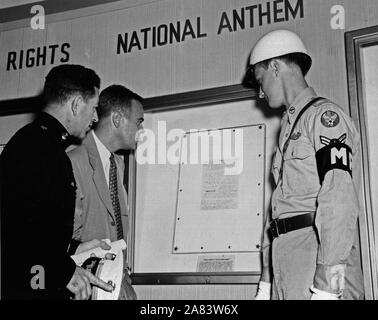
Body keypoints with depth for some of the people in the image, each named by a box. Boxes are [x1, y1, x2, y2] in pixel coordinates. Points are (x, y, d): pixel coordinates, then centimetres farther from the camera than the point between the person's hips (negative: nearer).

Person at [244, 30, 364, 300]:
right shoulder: (290, 126, 22)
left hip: (317, 248, -7)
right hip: (285, 259, 7)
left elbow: (339, 200, -16)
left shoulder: (324, 115, -3)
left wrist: (325, 286, -22)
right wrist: (266, 280, 18)